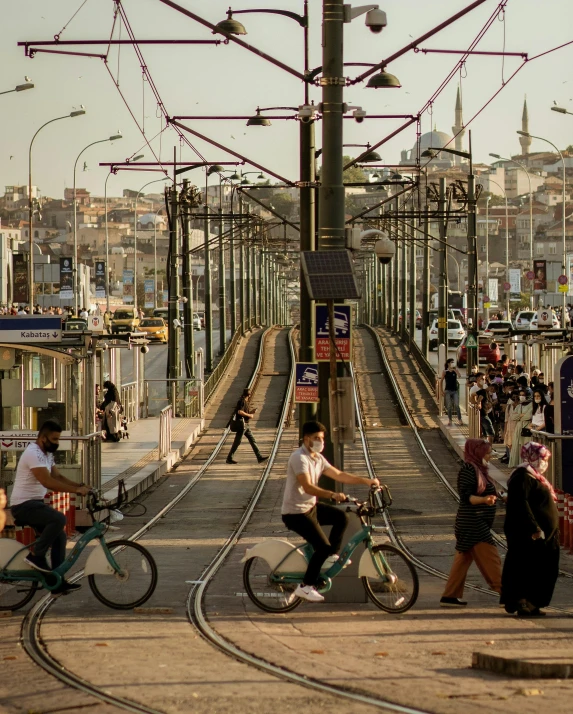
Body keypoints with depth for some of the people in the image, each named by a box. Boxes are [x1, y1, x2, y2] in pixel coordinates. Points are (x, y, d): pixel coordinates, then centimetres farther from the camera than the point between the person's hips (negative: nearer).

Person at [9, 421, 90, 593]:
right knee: (59, 519, -29)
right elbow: (48, 482, -29)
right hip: (23, 505, -10)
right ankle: (36, 555, -14)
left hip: (35, 503, 10)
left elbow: (58, 477, 12)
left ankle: (58, 582, 10)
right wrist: (76, 490, -28)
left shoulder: (47, 454, 13)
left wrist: (81, 486, -4)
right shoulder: (34, 454, -21)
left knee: (59, 536, 6)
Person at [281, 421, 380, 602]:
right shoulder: (299, 458, -22)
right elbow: (307, 487, -33)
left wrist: (367, 481, 5)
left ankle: (332, 555, 16)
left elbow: (339, 475, 12)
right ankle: (306, 586, -8)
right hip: (295, 512, -9)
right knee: (323, 546, -17)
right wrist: (332, 495, -46)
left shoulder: (318, 458, 8)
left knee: (341, 517, 7)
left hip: (310, 507, 9)